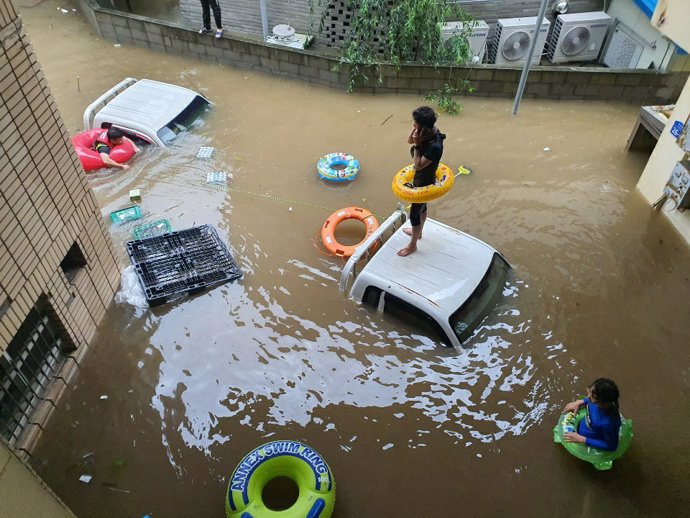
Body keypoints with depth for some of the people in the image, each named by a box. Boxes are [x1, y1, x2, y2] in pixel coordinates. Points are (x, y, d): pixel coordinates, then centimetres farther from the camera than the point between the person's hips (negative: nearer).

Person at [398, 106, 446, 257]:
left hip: (424, 182, -9)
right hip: (421, 178, 9)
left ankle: (412, 245, 29)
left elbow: (418, 165, -31)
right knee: (422, 206, 30)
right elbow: (409, 140, 1)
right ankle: (418, 232, 54)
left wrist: (417, 144, -33)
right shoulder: (428, 132, -12)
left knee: (414, 213, 9)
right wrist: (415, 128, -17)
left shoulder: (435, 146, -38)